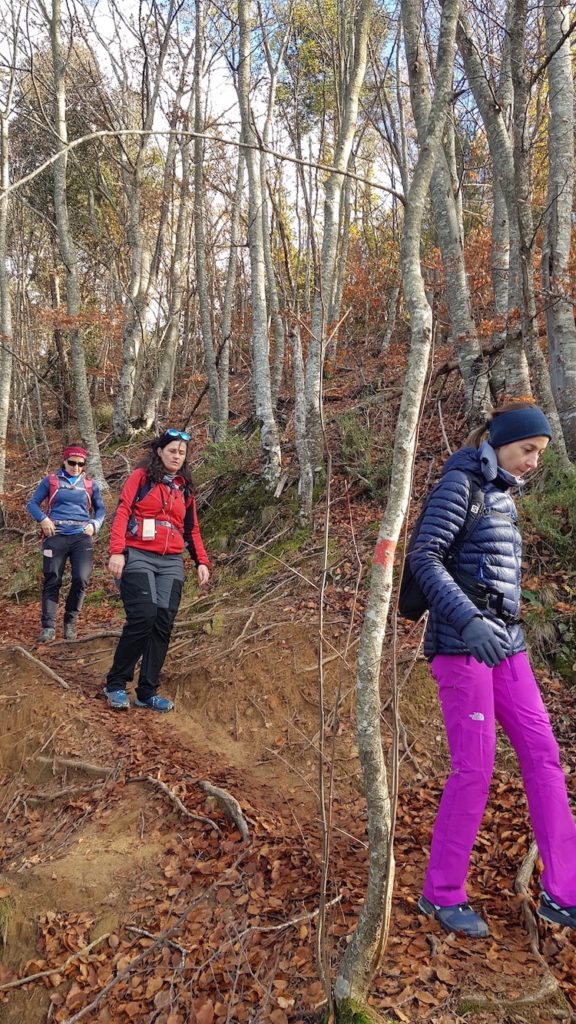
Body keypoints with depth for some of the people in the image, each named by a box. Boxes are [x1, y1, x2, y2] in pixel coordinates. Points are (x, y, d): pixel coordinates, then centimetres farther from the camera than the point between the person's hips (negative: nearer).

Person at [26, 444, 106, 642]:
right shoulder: (50, 481, 8)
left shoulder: (90, 485, 13)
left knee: (81, 579, -10)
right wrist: (43, 519, -10)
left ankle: (70, 622, 10)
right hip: (56, 537, -1)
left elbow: (101, 509, 19)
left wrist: (94, 525, 0)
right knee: (52, 581, -2)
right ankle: (48, 627, 3)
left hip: (82, 537, 1)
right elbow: (32, 503, 9)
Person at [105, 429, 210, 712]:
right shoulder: (141, 476, 5)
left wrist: (202, 561, 8)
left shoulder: (185, 487, 19)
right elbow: (122, 512, -4)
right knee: (143, 617, -17)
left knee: (163, 623, -3)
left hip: (171, 562, 5)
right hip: (138, 557, -5)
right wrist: (117, 551, -16)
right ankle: (116, 684, 0)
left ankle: (148, 692, 6)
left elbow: (192, 529, 21)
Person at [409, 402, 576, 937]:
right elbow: (424, 557, -19)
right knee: (475, 766, -3)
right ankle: (442, 893, 15)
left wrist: (508, 630, 19)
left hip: (504, 642, 9)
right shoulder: (461, 483, -9)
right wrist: (469, 620, -29)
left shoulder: (500, 492, 15)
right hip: (461, 643, -8)